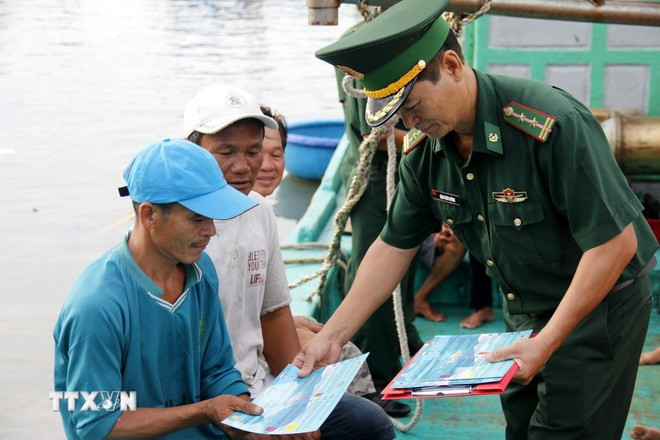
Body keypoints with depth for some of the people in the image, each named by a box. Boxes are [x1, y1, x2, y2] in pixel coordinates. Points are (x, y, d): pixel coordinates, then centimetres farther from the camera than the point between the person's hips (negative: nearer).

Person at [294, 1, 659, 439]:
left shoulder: (554, 124, -29)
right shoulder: (424, 151, -7)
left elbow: (616, 242, -26)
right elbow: (394, 247, 3)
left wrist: (547, 342, -25)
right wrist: (332, 335, -4)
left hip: (600, 306, -6)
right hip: (524, 314, 7)